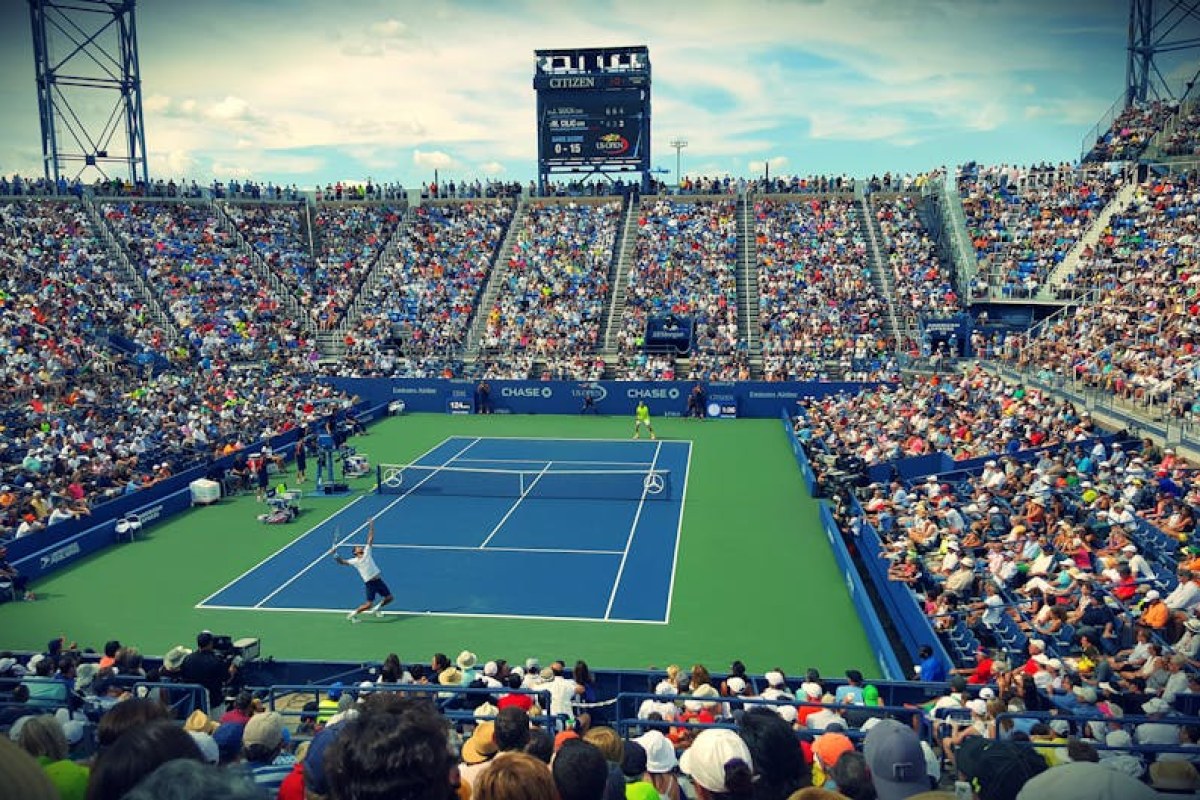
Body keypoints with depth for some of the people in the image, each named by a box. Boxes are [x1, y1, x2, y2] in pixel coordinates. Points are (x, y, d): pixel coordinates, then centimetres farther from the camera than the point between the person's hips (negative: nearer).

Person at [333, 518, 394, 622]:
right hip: (370, 582, -5)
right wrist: (335, 555, -16)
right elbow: (341, 562, 0)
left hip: (378, 580, 5)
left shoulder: (367, 553, 8)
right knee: (369, 604, -10)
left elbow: (370, 539, 8)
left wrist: (371, 526, 5)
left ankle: (377, 608, 36)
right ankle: (353, 614, 13)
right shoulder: (354, 561, 1)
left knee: (389, 598, 10)